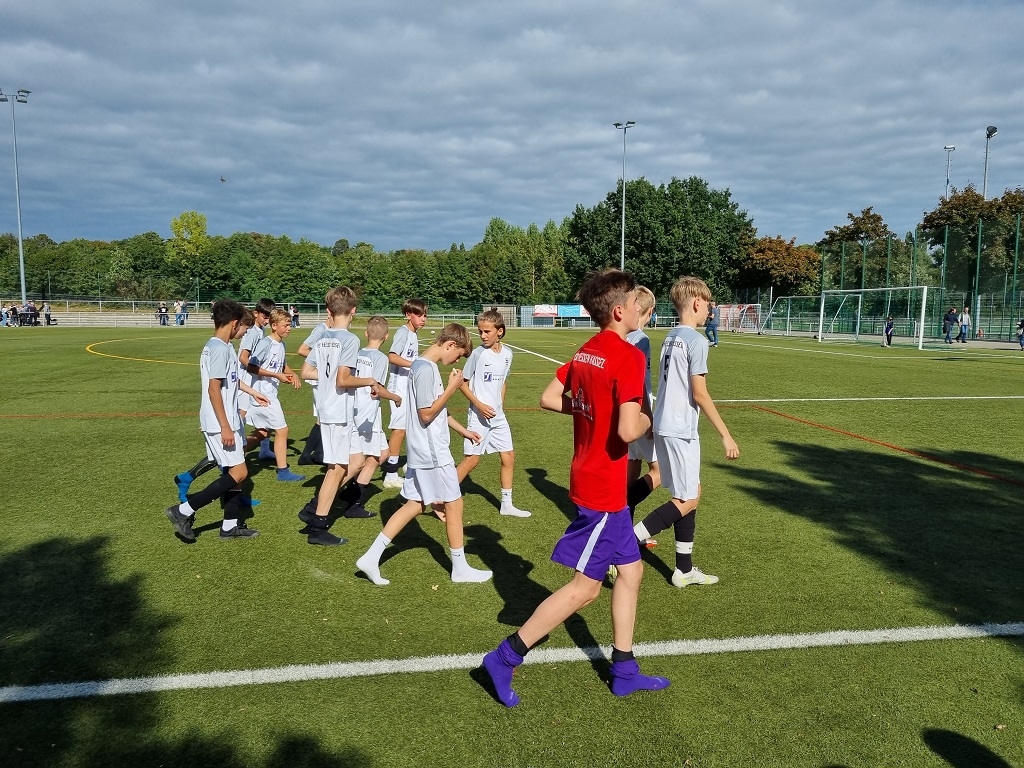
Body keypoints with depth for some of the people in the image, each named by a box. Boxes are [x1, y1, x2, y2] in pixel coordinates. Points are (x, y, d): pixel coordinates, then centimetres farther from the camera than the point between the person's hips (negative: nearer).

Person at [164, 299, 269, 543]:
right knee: (238, 472, -8)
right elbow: (213, 388, -23)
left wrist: (252, 393, 44)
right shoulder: (219, 349, -18)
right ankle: (184, 511, -2)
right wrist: (225, 427, -23)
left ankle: (231, 525, 21)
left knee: (233, 471, 13)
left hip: (229, 421, 10)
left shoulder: (223, 347, 12)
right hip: (220, 424, -10)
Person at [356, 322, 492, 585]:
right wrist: (452, 387, -16)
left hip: (422, 451, 10)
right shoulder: (426, 369, -20)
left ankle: (371, 557, 13)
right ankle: (460, 568, 18)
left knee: (415, 504, 13)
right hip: (432, 452, -10)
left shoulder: (422, 364, 12)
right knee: (453, 504, 4)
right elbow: (427, 415, -21)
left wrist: (463, 430, 23)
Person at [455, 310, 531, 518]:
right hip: (479, 416, -6)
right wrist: (479, 405, -17)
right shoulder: (478, 353, -13)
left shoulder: (507, 354, 3)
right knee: (472, 459, -4)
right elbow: (463, 382, -8)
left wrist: (500, 405, 13)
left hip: (498, 416, 6)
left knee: (508, 457, 9)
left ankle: (506, 504, 22)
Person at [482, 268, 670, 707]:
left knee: (630, 570, 18)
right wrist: (646, 420, -7)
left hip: (590, 482, 9)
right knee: (585, 588, 3)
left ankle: (624, 671, 29)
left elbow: (548, 398, 12)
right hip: (604, 490, -9)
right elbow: (628, 431, -28)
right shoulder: (628, 357, -20)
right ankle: (505, 658, 11)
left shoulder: (585, 352, 6)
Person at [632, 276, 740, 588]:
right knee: (687, 500, 0)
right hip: (680, 430, -9)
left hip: (664, 425, 9)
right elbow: (699, 394, -17)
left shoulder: (670, 338, 12)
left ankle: (684, 569, 23)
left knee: (689, 494, 16)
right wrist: (725, 435, -12)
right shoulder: (696, 341, -14)